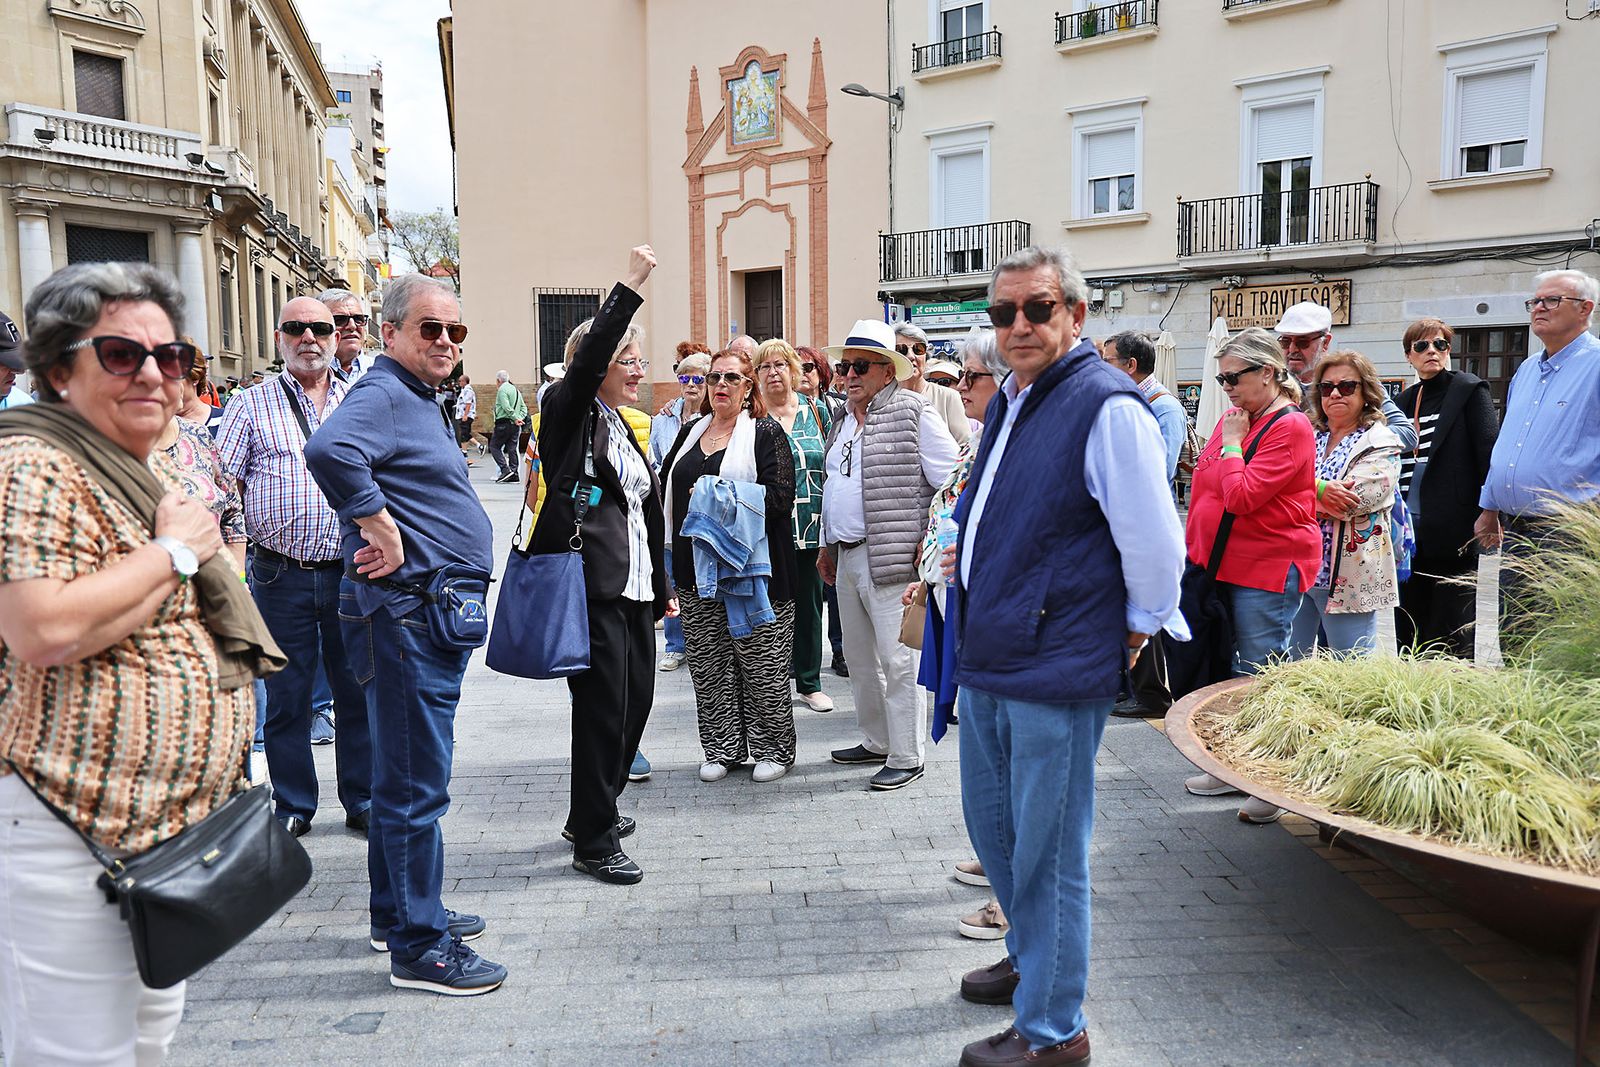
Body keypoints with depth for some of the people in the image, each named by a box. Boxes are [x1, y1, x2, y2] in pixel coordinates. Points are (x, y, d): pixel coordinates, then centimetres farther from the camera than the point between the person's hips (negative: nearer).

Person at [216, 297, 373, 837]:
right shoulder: (251, 406, 6)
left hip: (353, 571, 1)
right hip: (281, 576, -1)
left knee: (358, 691, 8)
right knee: (287, 697, 8)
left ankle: (363, 800, 23)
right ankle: (293, 807, 23)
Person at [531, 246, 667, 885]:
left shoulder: (629, 427, 18)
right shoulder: (568, 413, -3)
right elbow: (587, 358, -24)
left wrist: (662, 586, 23)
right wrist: (631, 285, -25)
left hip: (635, 590, 8)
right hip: (591, 586, -8)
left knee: (636, 701, 14)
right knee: (602, 708, -3)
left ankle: (595, 812, 33)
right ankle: (593, 842, 10)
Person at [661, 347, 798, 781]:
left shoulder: (766, 432, -3)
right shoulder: (690, 432, 15)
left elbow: (780, 496, -13)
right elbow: (666, 486, 22)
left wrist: (720, 496, -15)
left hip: (752, 570, -5)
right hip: (697, 570, 6)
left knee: (762, 665, 2)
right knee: (708, 665, 9)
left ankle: (772, 749, 16)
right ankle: (722, 749, 21)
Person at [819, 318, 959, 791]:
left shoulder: (913, 413, -8)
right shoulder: (843, 421, 17)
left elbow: (953, 482, -10)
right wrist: (828, 545, 24)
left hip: (891, 559, -8)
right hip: (847, 558, 9)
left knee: (897, 660, -4)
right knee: (860, 658, 16)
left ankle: (906, 757, 6)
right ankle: (876, 742, 30)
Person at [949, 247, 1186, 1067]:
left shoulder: (1107, 406, -17)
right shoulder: (1009, 402, 12)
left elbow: (1155, 540, -17)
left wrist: (1138, 629, -6)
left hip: (1056, 670, -9)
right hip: (988, 659, 9)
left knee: (1046, 849, 3)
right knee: (991, 825, 22)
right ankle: (1032, 959, 45)